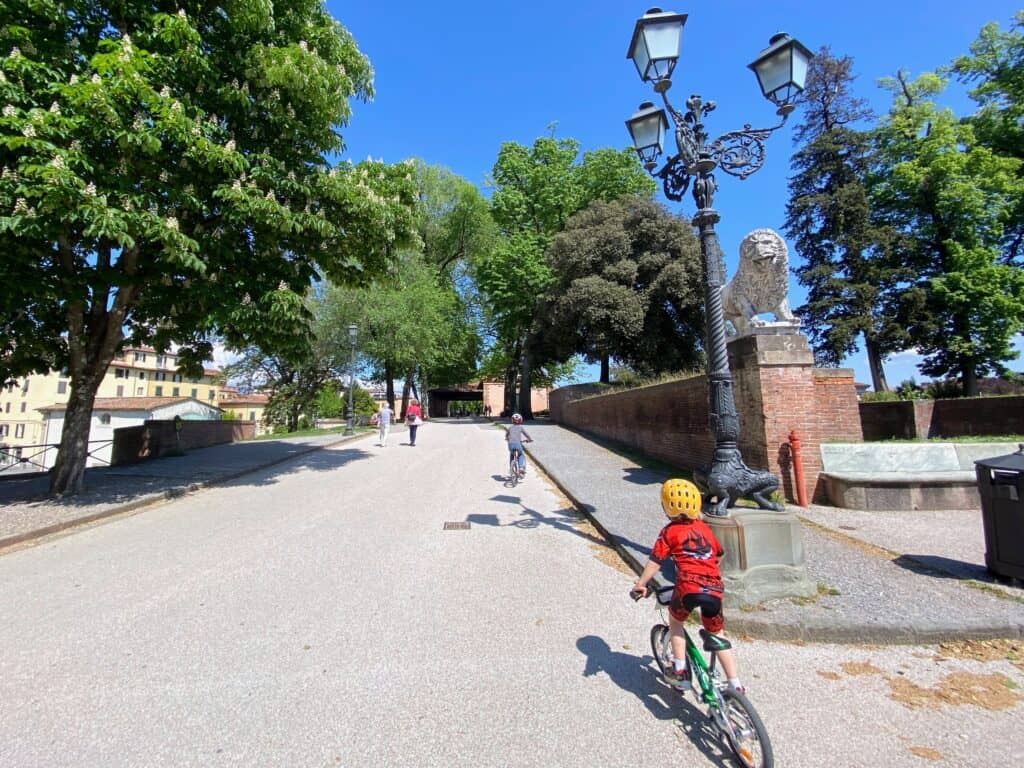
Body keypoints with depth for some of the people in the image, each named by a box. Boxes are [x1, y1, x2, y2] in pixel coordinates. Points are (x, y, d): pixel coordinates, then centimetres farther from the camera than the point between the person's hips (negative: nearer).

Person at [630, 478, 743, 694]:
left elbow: (655, 561, 0)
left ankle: (680, 672, 23)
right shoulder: (704, 527, 18)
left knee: (675, 621, 25)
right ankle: (735, 686, 24)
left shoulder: (669, 531, 4)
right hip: (715, 588, 4)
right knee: (717, 635, 25)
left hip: (689, 587, -4)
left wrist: (640, 584, 6)